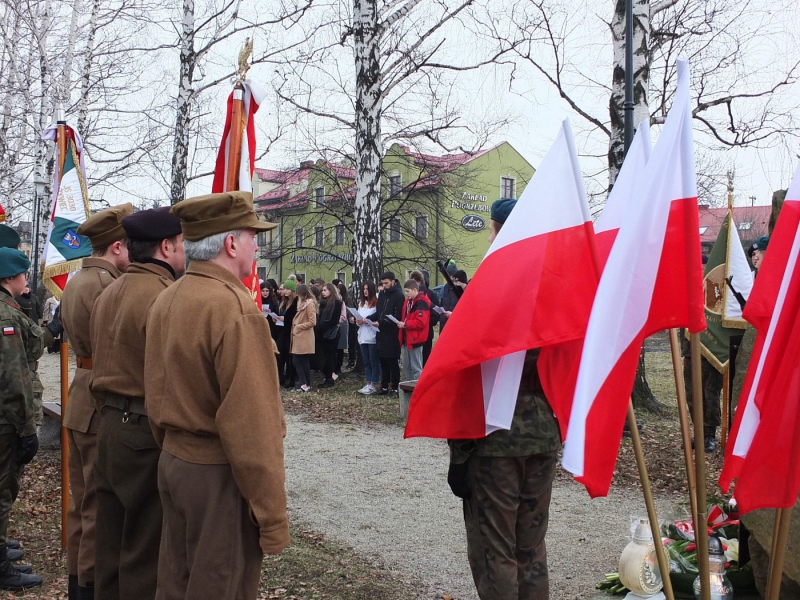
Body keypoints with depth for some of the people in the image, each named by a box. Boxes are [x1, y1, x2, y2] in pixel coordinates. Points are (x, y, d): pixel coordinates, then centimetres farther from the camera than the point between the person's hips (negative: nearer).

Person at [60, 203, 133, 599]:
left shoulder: (76, 281, 13)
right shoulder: (108, 284, -19)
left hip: (82, 398, 10)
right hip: (104, 404, -10)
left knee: (84, 497, 18)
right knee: (103, 501, 1)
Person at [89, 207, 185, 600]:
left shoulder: (109, 293, 10)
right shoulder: (164, 296, -18)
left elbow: (103, 361, 14)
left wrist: (112, 413, 20)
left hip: (110, 425, 9)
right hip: (149, 433, -9)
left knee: (112, 541, 18)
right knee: (147, 549, 3)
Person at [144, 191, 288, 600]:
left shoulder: (166, 300, 6)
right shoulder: (235, 308, -21)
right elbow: (252, 424, -24)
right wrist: (272, 515, -18)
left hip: (173, 462, 8)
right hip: (221, 474, -8)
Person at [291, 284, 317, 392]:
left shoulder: (310, 303, -11)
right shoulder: (302, 303, 18)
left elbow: (312, 322, -17)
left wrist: (298, 326, -11)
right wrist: (295, 324, 7)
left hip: (304, 339, -9)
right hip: (298, 338, 9)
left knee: (303, 362, -4)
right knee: (296, 361, 5)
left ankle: (305, 385, 0)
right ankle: (305, 384, 6)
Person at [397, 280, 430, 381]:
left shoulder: (421, 302, -16)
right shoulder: (408, 301, 13)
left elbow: (421, 322, -23)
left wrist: (405, 324, -20)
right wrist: (401, 323, 7)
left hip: (415, 339, -10)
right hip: (407, 338, 10)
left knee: (416, 367, -4)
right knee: (406, 366, 15)